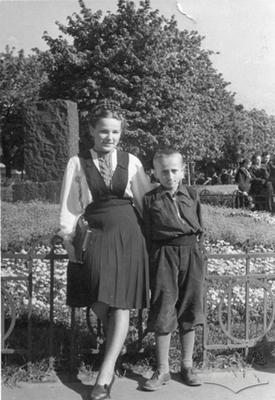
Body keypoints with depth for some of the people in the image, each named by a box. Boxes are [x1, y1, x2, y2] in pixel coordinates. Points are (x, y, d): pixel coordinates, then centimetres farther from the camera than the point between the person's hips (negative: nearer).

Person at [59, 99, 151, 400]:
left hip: (128, 236, 1)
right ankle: (114, 349, 25)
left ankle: (105, 374, 1)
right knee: (99, 302, -5)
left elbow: (145, 201, 12)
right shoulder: (77, 163, 4)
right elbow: (69, 206, 4)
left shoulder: (131, 162, 7)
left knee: (122, 304, -5)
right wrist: (69, 240, -2)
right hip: (96, 237, 0)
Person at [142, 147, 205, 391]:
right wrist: (152, 259, -3)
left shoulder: (192, 194, 8)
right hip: (163, 254, -2)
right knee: (163, 311, 0)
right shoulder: (150, 199, 1)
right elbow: (146, 234, 3)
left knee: (189, 309, 9)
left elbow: (200, 227, 15)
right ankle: (162, 370, 12)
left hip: (191, 252, 2)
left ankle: (187, 365, 24)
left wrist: (194, 247, 6)